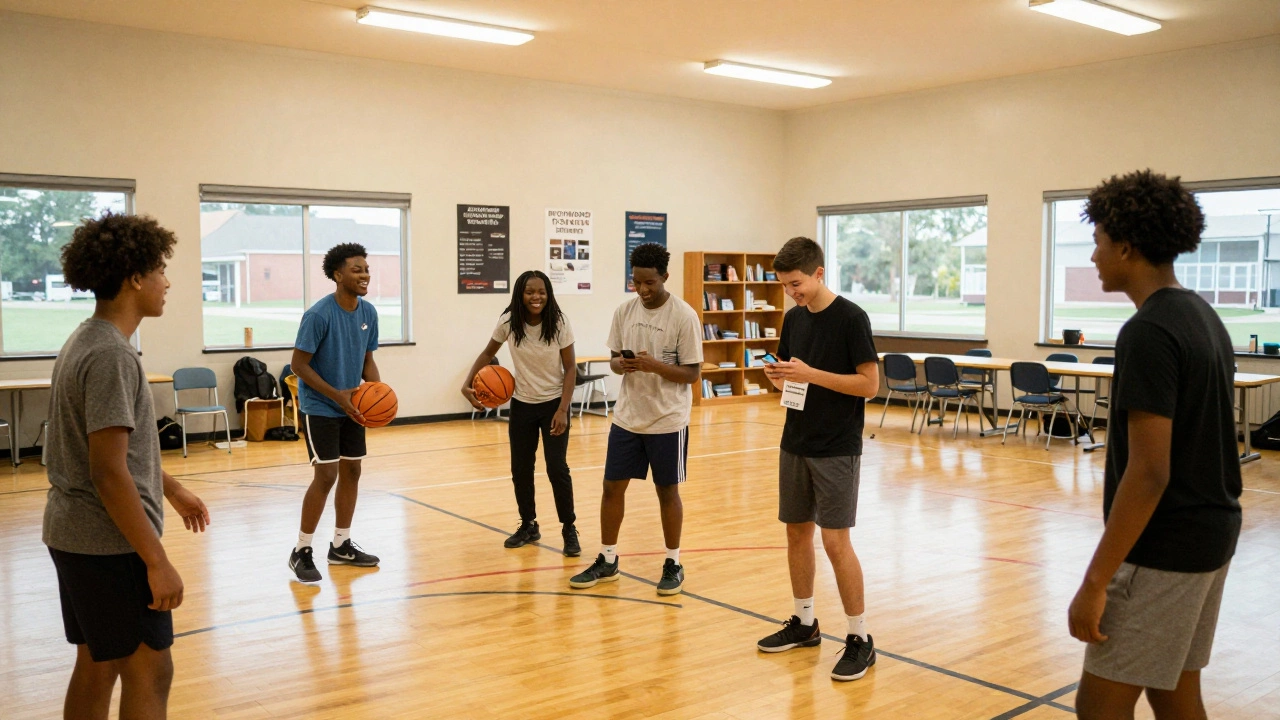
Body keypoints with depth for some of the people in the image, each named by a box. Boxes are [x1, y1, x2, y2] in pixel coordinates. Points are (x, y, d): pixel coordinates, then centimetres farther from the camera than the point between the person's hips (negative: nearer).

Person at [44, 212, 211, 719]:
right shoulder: (111, 355, -20)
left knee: (97, 666, 17)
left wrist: (172, 490, 29)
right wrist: (157, 562, -21)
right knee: (148, 671, -1)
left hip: (75, 535, 10)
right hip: (109, 542, -10)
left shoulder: (88, 341, 10)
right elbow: (108, 473, -24)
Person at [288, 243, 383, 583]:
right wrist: (337, 395, -24)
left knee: (351, 470, 10)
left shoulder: (368, 312, 1)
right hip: (320, 408, -7)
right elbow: (299, 364, -17)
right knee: (326, 474, -10)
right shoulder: (319, 314, -20)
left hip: (351, 406, 7)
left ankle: (341, 545, 24)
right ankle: (301, 552, 4)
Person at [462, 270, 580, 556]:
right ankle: (528, 526, 26)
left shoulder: (559, 323, -16)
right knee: (520, 468, 8)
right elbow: (488, 353, 6)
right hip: (522, 405, 3)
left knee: (557, 468, -6)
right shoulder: (508, 322, -10)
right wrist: (468, 384, -7)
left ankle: (569, 530, 9)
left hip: (553, 404, -3)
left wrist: (563, 409, -18)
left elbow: (570, 368, -11)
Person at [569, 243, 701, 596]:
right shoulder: (624, 311, 2)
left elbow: (691, 373, -12)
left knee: (667, 490, 6)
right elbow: (613, 358, 9)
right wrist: (621, 364, -15)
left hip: (668, 420, -4)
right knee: (613, 486, 8)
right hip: (626, 417, 5)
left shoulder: (684, 316, -13)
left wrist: (654, 365, -27)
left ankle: (673, 564, 22)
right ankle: (607, 561, 23)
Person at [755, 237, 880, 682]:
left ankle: (860, 638, 6)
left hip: (837, 449, -7)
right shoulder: (793, 319, 8)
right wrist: (778, 377, -8)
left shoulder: (850, 318, -12)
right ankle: (804, 624, 27)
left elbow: (870, 384, -15)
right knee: (797, 532, 12)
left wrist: (811, 374, -22)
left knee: (835, 541, -6)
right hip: (795, 444, 7)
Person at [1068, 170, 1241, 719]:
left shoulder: (1148, 331, -20)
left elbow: (1149, 473, -24)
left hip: (1163, 549, -10)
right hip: (1209, 536, 10)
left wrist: (1095, 580, -20)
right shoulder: (1203, 318, 9)